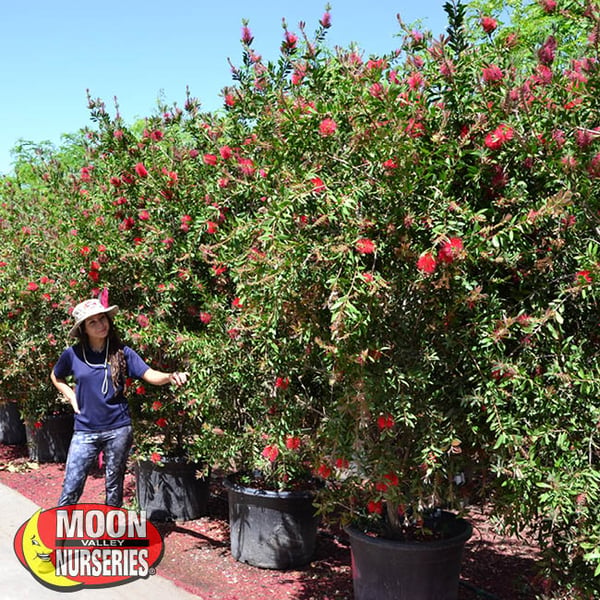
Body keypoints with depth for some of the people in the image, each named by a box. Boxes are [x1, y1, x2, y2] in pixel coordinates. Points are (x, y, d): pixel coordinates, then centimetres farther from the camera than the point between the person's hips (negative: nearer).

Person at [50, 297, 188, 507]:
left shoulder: (122, 352, -3)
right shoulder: (73, 354, -1)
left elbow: (150, 375, -10)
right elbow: (56, 377, 18)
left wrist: (170, 376, -31)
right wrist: (72, 397, 2)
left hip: (118, 430, 0)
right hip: (85, 431, 0)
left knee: (114, 487, 12)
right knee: (71, 489, 1)